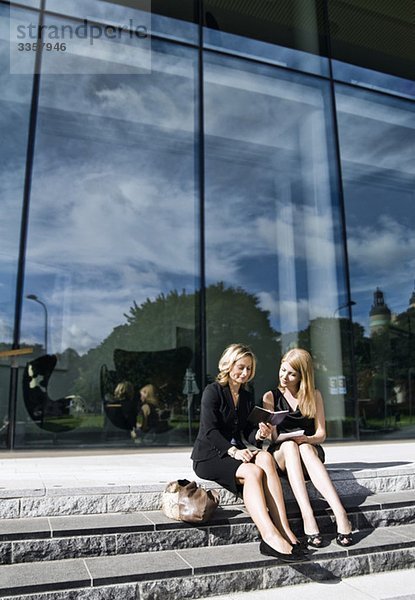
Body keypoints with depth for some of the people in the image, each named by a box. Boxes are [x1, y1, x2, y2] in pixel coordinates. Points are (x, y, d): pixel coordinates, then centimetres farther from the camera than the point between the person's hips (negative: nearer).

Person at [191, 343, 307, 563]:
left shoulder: (246, 397, 17)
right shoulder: (213, 391, -4)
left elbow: (248, 433, 13)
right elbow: (210, 431, -13)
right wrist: (233, 451, -26)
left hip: (237, 452, 5)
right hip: (209, 456, -5)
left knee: (266, 458, -28)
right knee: (252, 472, -33)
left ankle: (283, 530, -37)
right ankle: (271, 536, -43)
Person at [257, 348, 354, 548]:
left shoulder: (314, 396, 7)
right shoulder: (270, 397, 6)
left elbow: (321, 434, 1)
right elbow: (274, 437, -2)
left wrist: (307, 439, -22)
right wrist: (268, 433, -27)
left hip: (311, 451, 0)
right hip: (280, 455, 0)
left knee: (305, 447, -35)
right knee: (289, 445, -35)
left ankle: (340, 514, -46)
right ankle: (307, 517, -47)